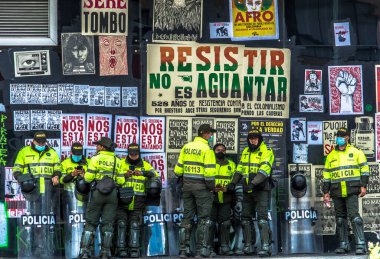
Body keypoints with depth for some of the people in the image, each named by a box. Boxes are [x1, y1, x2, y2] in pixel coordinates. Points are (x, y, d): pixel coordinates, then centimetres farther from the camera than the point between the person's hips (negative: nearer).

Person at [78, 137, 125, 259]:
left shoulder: (95, 159, -3)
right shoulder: (117, 161, 8)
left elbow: (88, 178, -9)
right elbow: (121, 181, 5)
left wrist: (85, 175, 13)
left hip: (97, 193, -2)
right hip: (112, 194, 2)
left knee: (90, 222, 4)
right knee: (108, 223, 6)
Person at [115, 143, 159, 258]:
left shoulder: (145, 165, 9)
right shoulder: (121, 164, 6)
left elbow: (156, 176, -3)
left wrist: (144, 173, -19)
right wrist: (124, 175, -15)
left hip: (137, 204, 1)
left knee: (135, 224, -6)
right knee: (121, 224, -8)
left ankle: (134, 249, -4)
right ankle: (121, 248, -4)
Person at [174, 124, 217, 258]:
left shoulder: (186, 147, 8)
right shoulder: (206, 149, -11)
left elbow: (178, 168, 9)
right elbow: (209, 171, -18)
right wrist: (212, 186, -7)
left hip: (187, 186, 6)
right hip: (201, 187, -6)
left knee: (187, 217, 11)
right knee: (203, 218, 2)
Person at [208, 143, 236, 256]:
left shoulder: (231, 165, 15)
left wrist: (227, 188, -12)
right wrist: (212, 188, -17)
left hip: (225, 199, 2)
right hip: (211, 197, -2)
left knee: (225, 223, 1)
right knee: (210, 223, -4)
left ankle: (224, 246, 8)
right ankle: (209, 247, 0)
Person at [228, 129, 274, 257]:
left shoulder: (266, 152, -9)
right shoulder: (246, 151, 14)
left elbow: (264, 170, -21)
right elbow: (240, 168, 19)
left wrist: (253, 183, -32)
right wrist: (233, 182, 4)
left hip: (261, 190, -7)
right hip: (247, 190, 7)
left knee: (262, 218, -14)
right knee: (246, 218, 9)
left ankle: (266, 246, -17)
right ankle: (248, 245, 17)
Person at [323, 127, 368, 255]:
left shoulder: (356, 152, 5)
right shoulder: (331, 155, 16)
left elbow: (364, 169, 2)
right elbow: (326, 174, 18)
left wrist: (363, 186, -7)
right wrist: (326, 191, 11)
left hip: (351, 191, -4)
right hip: (337, 192, 4)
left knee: (354, 216, -15)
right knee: (340, 218, 7)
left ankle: (361, 245, -16)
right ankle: (343, 245, 15)